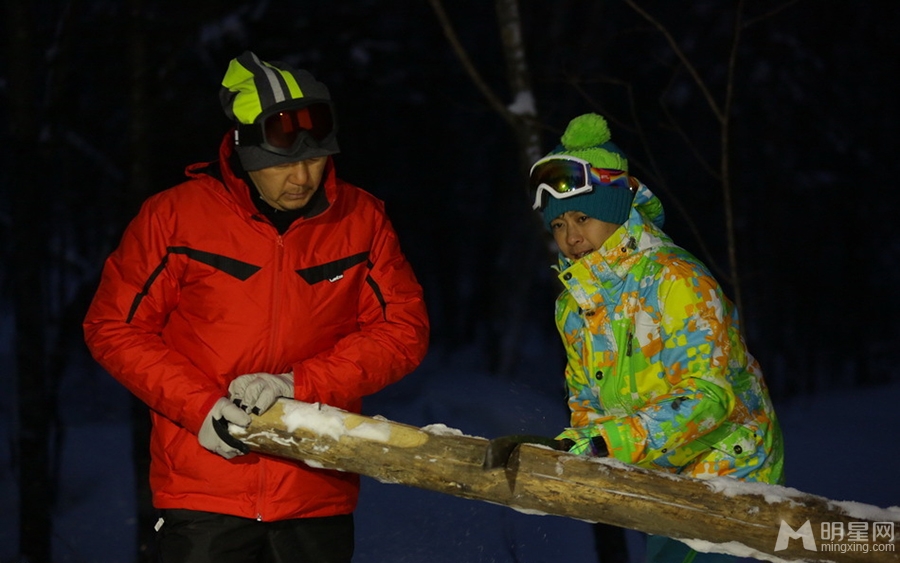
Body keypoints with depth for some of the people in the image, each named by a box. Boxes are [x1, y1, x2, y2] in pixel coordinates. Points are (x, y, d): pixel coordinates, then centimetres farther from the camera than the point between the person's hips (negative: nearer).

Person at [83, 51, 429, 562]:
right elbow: (114, 327, 0)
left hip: (319, 497, 2)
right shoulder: (176, 216, -3)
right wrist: (201, 408, -13)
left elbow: (403, 331, 0)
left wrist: (298, 383, -13)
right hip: (202, 495, -2)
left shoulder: (362, 220, 2)